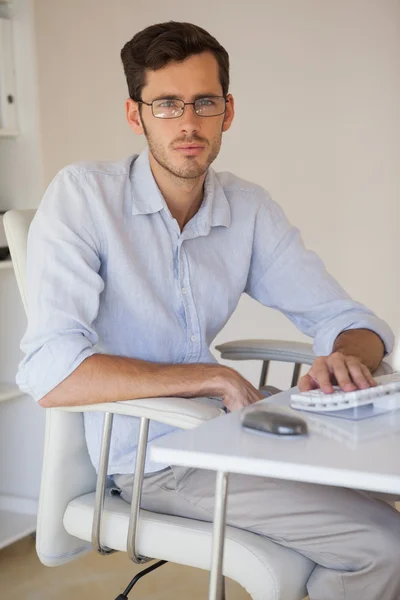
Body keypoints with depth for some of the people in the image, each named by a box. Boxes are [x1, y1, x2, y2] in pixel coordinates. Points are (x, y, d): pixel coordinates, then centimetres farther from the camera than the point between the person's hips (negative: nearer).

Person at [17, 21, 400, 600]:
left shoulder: (250, 208, 2)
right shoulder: (82, 195, -14)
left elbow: (349, 319, 4)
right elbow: (51, 371, -25)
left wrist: (346, 356, -21)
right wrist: (217, 378, -22)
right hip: (142, 459, -6)